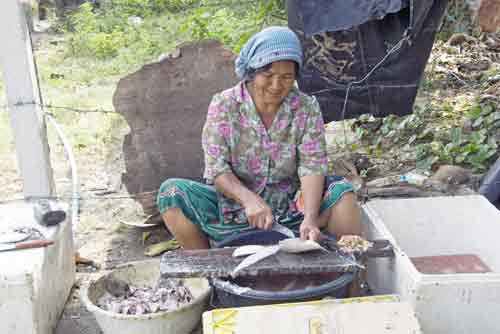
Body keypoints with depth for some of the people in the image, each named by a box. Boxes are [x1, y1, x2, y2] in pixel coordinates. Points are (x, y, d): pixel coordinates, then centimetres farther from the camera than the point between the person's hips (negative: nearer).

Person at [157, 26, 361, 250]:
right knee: (170, 192, -23)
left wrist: (310, 218, -31)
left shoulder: (306, 108, -4)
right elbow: (216, 167, -13)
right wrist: (249, 199, -33)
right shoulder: (224, 105, -7)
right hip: (234, 202, 0)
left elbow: (313, 167, -13)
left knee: (342, 192, -22)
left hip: (290, 207, 1)